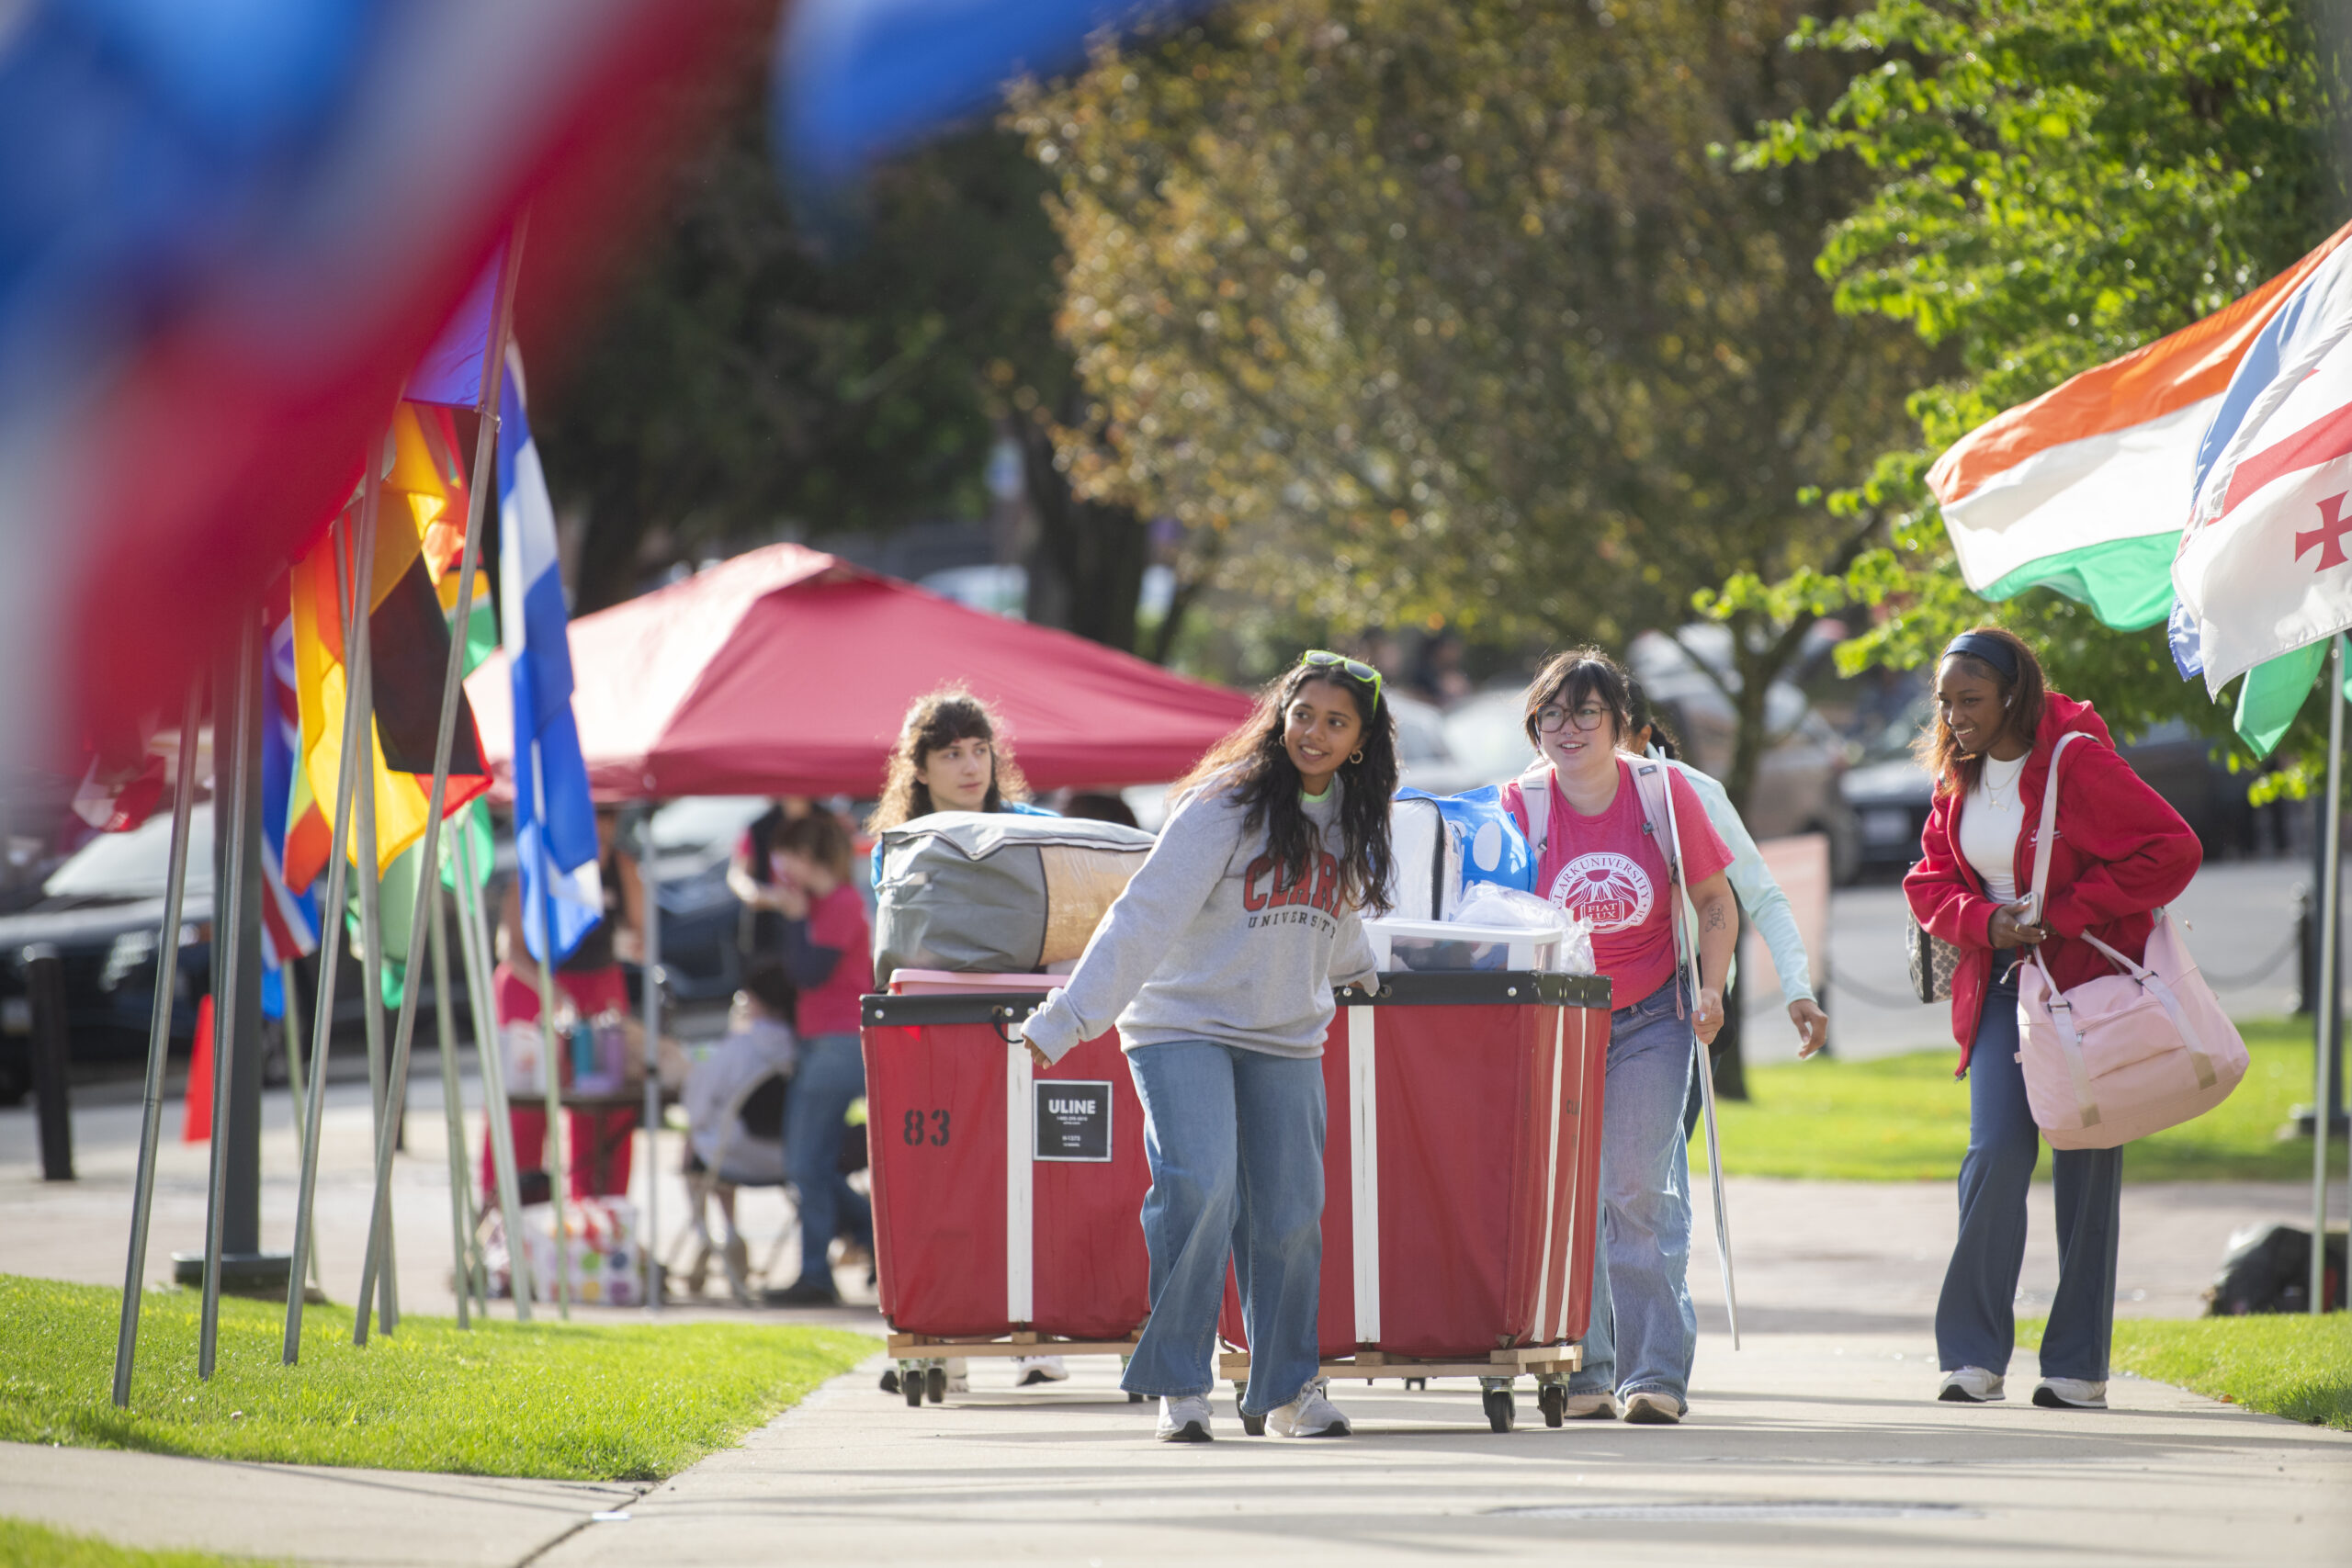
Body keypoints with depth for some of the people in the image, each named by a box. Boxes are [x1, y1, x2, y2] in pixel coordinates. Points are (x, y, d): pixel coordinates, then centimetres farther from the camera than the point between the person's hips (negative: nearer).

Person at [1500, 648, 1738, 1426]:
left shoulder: (1664, 793, -6)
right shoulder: (1521, 806, -6)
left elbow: (1716, 903, 3)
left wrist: (1711, 988, -9)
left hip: (1650, 1020, -1)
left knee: (1638, 1188, -9)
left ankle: (1656, 1370, -6)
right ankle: (1585, 1372, 7)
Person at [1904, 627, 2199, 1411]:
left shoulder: (2078, 763, -15)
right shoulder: (1958, 777, 5)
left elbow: (2173, 850, -17)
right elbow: (1929, 879, 12)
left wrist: (2065, 912, -18)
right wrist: (1986, 921, -10)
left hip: (2088, 984, -4)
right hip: (2003, 985, 4)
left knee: (2086, 1163, 1)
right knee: (1998, 1150, -11)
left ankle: (2077, 1365, 8)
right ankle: (1973, 1354, -7)